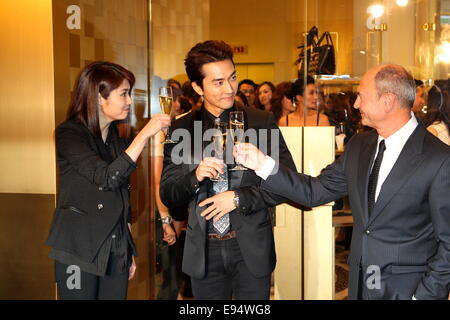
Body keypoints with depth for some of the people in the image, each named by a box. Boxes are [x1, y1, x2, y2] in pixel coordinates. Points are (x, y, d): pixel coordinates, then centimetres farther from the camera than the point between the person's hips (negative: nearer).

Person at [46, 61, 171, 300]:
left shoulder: (120, 136, 9)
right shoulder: (69, 133, -10)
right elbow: (106, 179, -23)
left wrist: (130, 252, 15)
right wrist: (144, 135, -22)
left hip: (117, 248, 6)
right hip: (79, 248, -5)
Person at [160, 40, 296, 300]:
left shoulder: (262, 122, -5)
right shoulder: (181, 130, 0)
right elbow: (167, 195, 0)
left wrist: (238, 198, -14)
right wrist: (195, 176, -20)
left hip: (251, 248, -1)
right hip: (204, 249, 1)